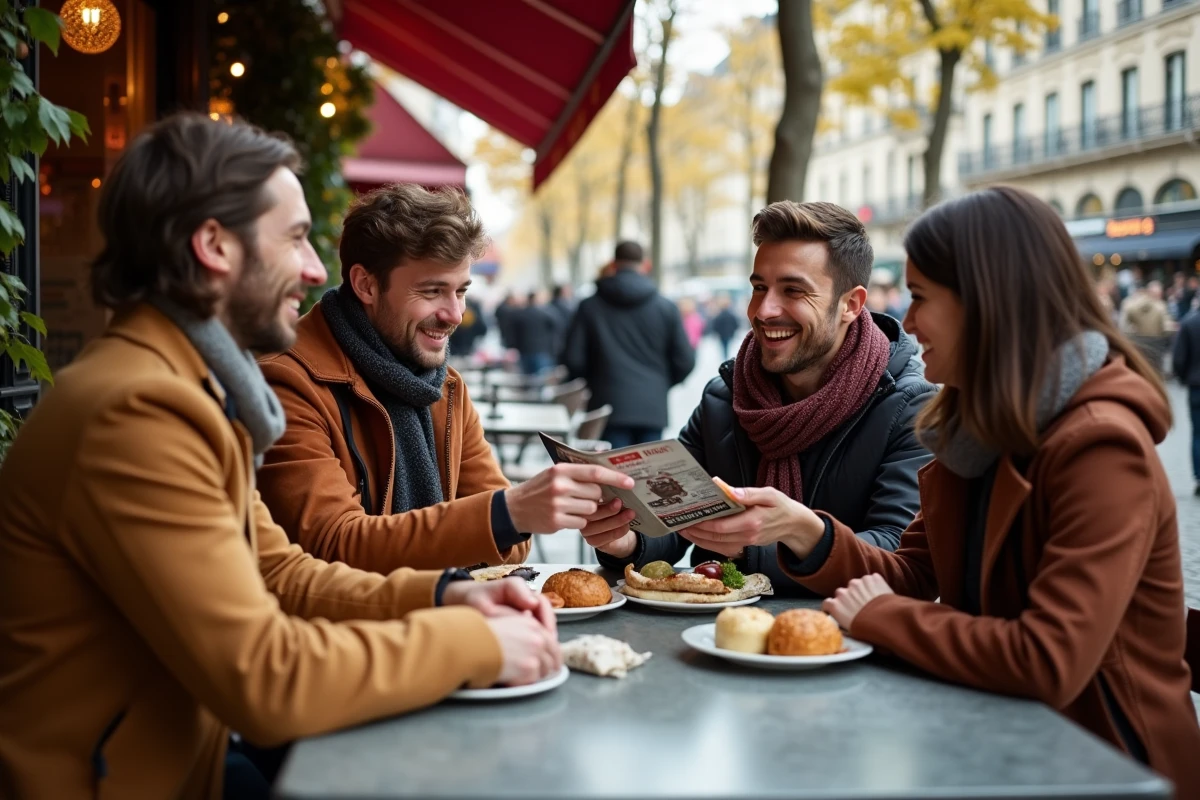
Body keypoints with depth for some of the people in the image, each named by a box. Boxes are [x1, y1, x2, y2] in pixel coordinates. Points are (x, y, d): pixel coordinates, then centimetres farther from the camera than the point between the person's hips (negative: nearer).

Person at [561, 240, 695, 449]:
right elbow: (685, 361, 2)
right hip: (652, 409, 1)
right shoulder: (666, 308, 2)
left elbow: (572, 360, -2)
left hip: (609, 407, -1)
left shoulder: (590, 306, 1)